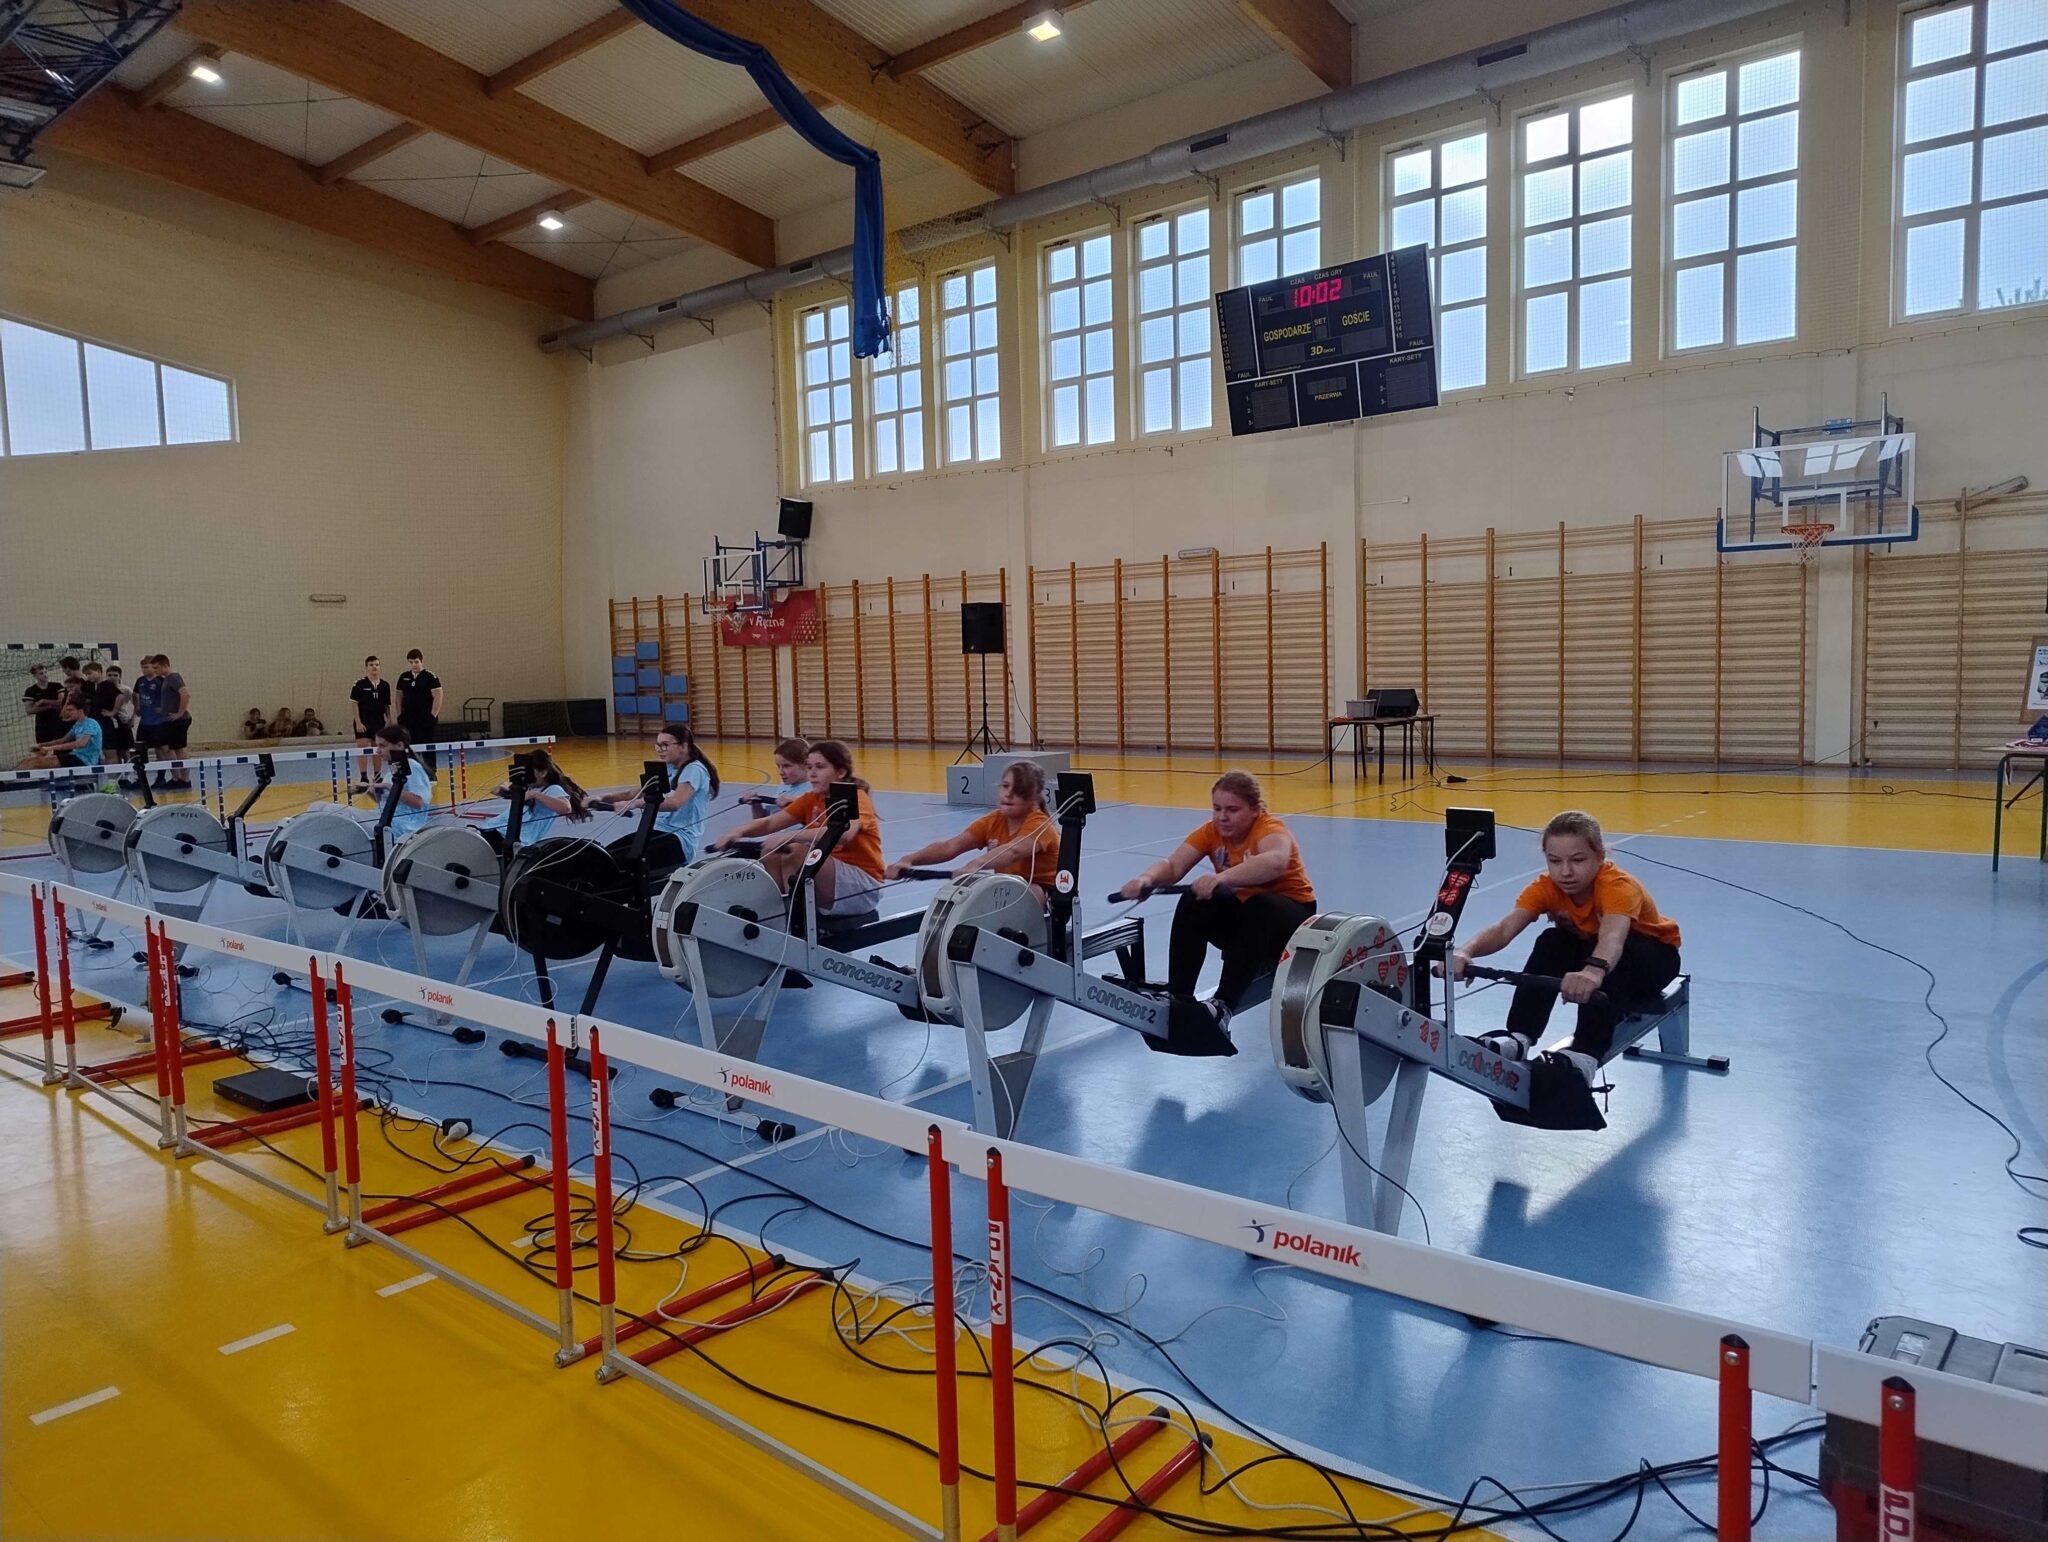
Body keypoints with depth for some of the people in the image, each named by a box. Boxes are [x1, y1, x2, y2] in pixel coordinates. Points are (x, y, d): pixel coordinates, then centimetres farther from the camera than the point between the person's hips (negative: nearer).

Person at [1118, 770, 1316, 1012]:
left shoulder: (1270, 829, -25)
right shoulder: (1211, 831, -9)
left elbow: (1274, 862, -50)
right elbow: (1173, 865, -22)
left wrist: (1221, 878, -65)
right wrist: (1146, 879, -45)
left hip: (1292, 915, -5)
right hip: (1241, 912, 5)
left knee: (1259, 908, -37)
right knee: (1194, 902, -23)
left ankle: (1223, 1005, -38)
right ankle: (1177, 997, -20)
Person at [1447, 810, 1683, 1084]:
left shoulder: (1618, 886, -34)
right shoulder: (1546, 887, -21)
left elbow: (1612, 938, -56)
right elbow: (1504, 929, -37)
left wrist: (1594, 970, -78)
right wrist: (1464, 951, -58)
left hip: (1653, 957, -4)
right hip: (1592, 950, 4)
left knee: (1614, 957, -37)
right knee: (1551, 943, -27)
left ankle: (1585, 1055, -43)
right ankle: (1518, 1038, -32)